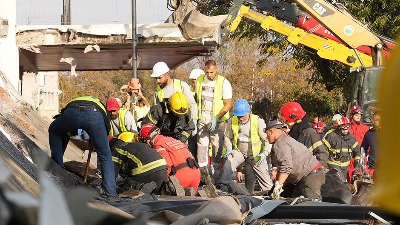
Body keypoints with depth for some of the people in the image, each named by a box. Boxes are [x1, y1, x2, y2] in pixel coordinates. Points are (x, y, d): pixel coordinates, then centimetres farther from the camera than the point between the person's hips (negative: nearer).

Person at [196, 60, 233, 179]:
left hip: (218, 121, -3)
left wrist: (216, 119, -18)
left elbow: (228, 104, -9)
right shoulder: (200, 80, 5)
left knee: (217, 146, -2)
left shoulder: (224, 83, -8)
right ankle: (202, 171, -2)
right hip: (203, 120, 3)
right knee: (202, 144, -3)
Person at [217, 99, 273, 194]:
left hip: (256, 154, -1)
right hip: (239, 151, 1)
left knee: (266, 182, -3)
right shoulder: (232, 121, -11)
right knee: (228, 163, -31)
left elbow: (267, 139, -9)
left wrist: (264, 154, -23)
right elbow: (228, 137, 7)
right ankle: (223, 189, -29)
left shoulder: (258, 122, -18)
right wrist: (229, 148, -12)